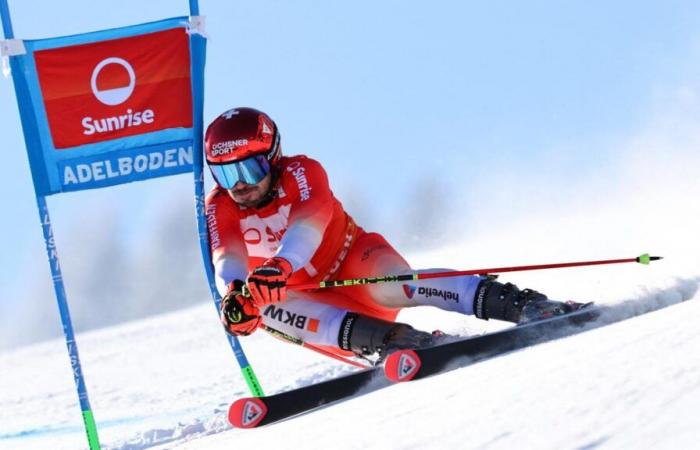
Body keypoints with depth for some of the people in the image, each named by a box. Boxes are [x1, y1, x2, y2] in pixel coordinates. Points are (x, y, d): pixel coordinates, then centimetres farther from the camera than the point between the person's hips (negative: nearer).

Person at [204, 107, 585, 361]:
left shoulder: (301, 173, -15)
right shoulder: (218, 210, -7)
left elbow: (309, 224, -36)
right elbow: (226, 261, -26)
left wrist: (278, 267, -58)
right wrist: (234, 292, -52)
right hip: (305, 295, 3)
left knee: (388, 287, -35)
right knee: (268, 306, -30)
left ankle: (519, 303, -41)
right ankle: (386, 338, -42)